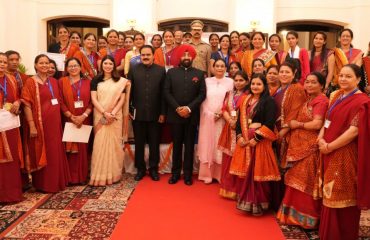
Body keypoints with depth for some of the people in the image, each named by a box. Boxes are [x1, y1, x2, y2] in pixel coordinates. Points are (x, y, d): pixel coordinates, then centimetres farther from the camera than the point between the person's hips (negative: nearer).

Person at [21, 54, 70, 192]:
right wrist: (32, 125, -17)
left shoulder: (53, 81, 12)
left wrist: (59, 120, 11)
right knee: (42, 153, 3)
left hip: (54, 123, 6)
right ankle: (44, 184, 16)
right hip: (40, 123, -5)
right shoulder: (30, 82, -5)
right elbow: (27, 105, -11)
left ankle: (57, 181, 26)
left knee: (56, 153, 12)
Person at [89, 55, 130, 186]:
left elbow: (122, 99, 0)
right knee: (100, 144, -1)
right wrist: (104, 113, -14)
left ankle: (113, 174, 11)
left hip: (116, 117, 0)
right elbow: (93, 99, -1)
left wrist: (113, 113, -13)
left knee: (114, 144, 2)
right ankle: (100, 175, 5)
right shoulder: (96, 80, 7)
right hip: (100, 116, 0)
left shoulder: (121, 81, 6)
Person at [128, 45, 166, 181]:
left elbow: (163, 93, -1)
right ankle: (140, 169, 24)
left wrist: (163, 112, -4)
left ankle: (153, 169, 23)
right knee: (139, 143, 11)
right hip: (138, 113, 1)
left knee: (154, 143, 9)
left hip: (155, 114, -1)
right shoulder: (133, 70, 3)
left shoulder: (161, 70, 1)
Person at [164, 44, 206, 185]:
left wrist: (189, 108, -13)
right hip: (175, 115, 0)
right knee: (177, 145, 8)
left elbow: (202, 94, -1)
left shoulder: (199, 74, 6)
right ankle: (175, 173, 18)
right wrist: (177, 108, -12)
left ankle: (188, 174, 15)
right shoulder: (171, 72, 7)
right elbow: (167, 92, 0)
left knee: (189, 145, 6)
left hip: (192, 115, 0)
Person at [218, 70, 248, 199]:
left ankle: (237, 190, 9)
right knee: (228, 159, 10)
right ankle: (227, 188, 21)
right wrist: (230, 121, -10)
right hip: (229, 130, 5)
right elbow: (224, 110, 7)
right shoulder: (229, 94, 15)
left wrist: (238, 123, -18)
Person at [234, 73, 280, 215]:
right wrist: (239, 136, -3)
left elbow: (270, 123, -14)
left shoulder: (269, 101, -5)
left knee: (257, 173, -1)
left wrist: (256, 138, -18)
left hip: (260, 142, -5)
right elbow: (240, 120, 12)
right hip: (244, 141, 6)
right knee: (246, 172, 10)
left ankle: (258, 204, 13)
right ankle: (246, 202, 23)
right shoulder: (246, 100, 14)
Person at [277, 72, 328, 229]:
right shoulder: (309, 100, 18)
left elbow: (317, 124, -22)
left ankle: (307, 217, 13)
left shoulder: (321, 100, -11)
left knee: (306, 182, -1)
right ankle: (296, 214, 24)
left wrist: (297, 124, -10)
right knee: (298, 182, 13)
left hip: (310, 148, -9)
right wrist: (290, 126, 1)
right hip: (300, 146, 9)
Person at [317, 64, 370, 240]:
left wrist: (329, 146, -16)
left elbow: (354, 131, -20)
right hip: (329, 153, 7)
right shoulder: (336, 95, 11)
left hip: (345, 155, -7)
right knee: (330, 195, 16)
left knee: (342, 198, 4)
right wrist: (321, 138, -4)